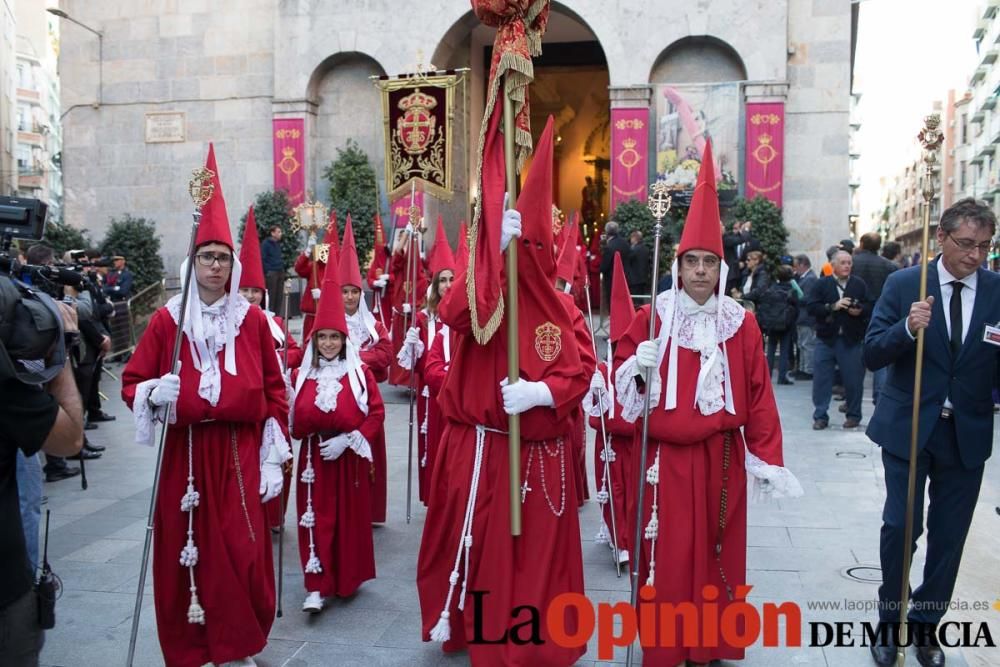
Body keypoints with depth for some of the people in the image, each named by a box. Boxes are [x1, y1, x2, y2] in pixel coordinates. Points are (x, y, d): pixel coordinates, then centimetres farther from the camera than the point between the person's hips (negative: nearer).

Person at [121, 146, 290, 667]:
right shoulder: (167, 319, 3)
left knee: (244, 555, -2)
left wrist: (275, 457, 0)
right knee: (184, 555, 6)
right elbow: (132, 381, 7)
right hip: (183, 454, 1)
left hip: (239, 455, 0)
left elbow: (274, 390, 4)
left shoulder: (252, 320, 3)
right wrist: (153, 394, -17)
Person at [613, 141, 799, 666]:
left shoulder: (742, 325, 3)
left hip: (721, 459, 2)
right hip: (665, 459, -1)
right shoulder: (652, 318, -1)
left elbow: (758, 398, 3)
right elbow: (623, 376, 3)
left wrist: (769, 462, 2)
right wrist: (638, 369, -20)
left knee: (717, 555, 11)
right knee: (666, 558, 3)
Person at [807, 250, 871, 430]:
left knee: (853, 379, 6)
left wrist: (860, 310, -16)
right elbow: (811, 307, -7)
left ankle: (854, 415, 21)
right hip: (826, 338, 0)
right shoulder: (822, 283, 1)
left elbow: (870, 307, 5)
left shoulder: (860, 284, 5)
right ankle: (820, 416, 11)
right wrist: (833, 306, -18)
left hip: (851, 340, 1)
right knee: (821, 378, 1)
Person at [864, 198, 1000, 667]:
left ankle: (925, 624, 30)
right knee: (899, 526, 1)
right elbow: (872, 356, -9)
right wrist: (907, 327, -26)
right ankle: (890, 619, 23)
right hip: (909, 427, -2)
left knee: (949, 536, 11)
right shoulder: (904, 285, -5)